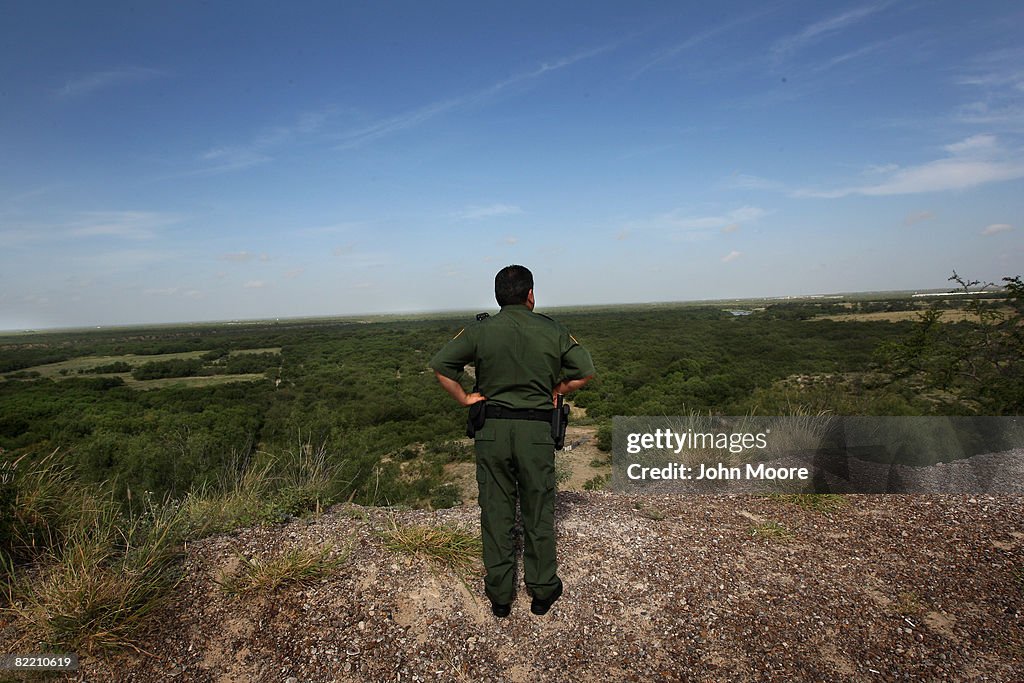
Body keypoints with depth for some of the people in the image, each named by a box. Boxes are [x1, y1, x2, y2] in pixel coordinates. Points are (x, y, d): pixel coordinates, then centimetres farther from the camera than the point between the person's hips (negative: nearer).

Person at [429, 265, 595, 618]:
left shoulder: (480, 330, -2)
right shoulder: (552, 331, -1)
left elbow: (440, 365, -5)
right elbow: (585, 371, 3)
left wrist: (465, 398, 4)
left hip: (492, 429, 1)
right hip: (537, 430, 0)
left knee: (496, 513, 11)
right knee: (538, 512, 13)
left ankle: (500, 595, 22)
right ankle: (543, 591, 26)